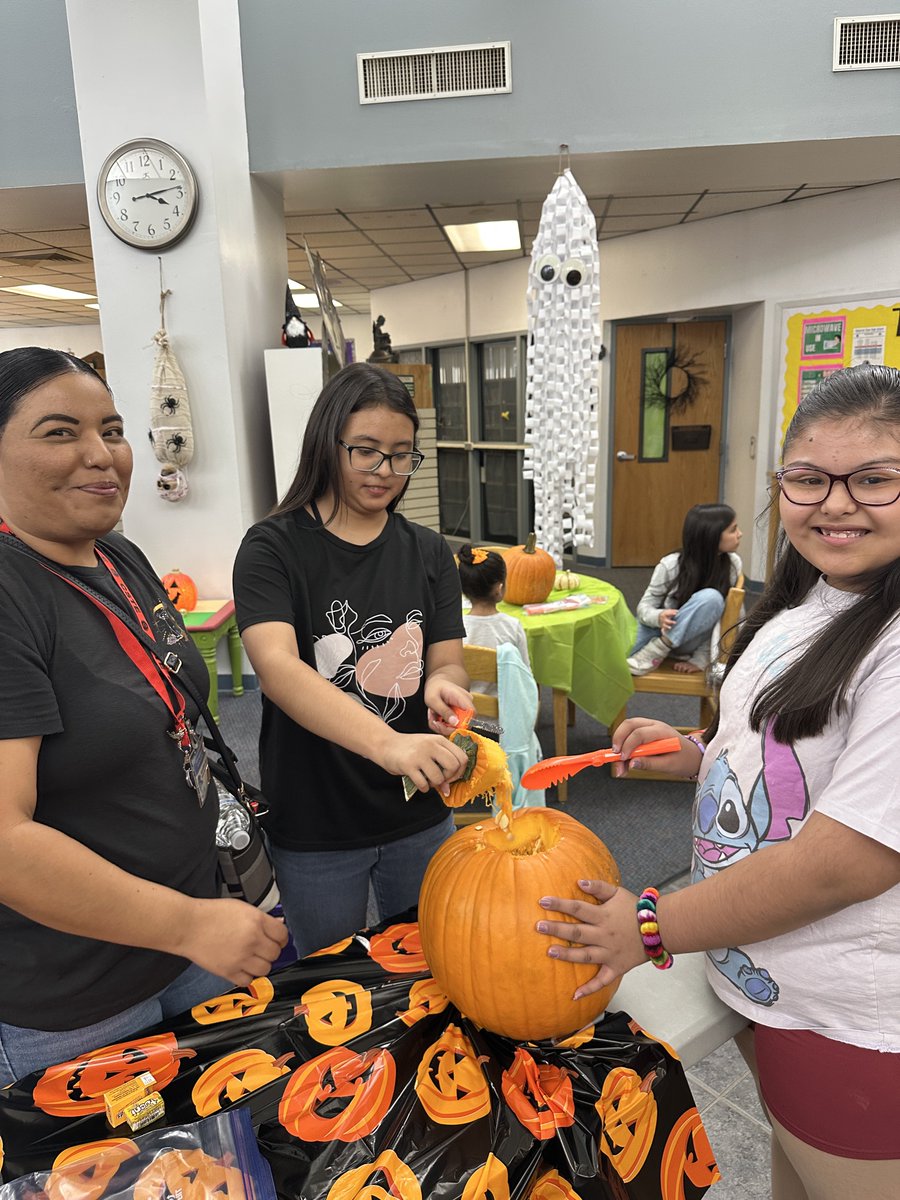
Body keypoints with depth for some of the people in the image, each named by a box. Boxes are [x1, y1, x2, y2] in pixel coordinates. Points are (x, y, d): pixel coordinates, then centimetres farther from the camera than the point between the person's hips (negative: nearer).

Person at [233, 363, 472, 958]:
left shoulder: (428, 551, 2)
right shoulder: (273, 547, -12)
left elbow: (449, 662, -2)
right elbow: (277, 668, -27)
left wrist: (442, 685, -27)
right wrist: (388, 743, -43)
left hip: (419, 811, 3)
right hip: (313, 822, -3)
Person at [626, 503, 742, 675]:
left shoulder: (732, 564, -12)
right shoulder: (670, 565, -17)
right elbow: (644, 606, -10)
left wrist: (700, 660, -16)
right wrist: (658, 617, -35)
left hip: (693, 640, 2)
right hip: (660, 631, -2)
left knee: (711, 598, -32)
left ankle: (655, 651, -22)